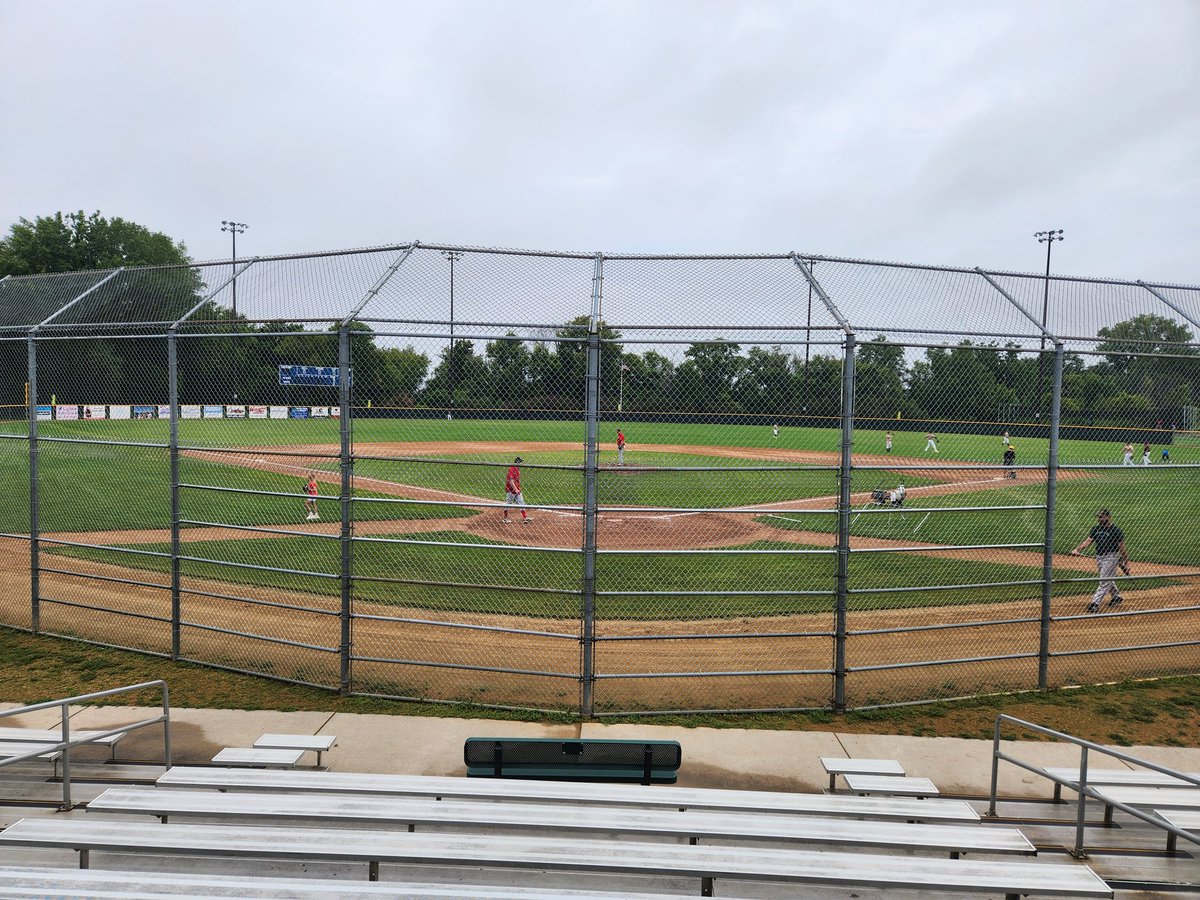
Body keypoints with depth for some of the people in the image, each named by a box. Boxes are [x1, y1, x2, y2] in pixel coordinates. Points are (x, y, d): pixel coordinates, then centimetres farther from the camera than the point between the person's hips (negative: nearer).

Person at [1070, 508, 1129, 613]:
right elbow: (1088, 541, -2)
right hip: (1099, 557, 7)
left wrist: (1126, 563, -8)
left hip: (1110, 558, -7)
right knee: (1108, 579, 22)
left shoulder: (1116, 531, -12)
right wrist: (1077, 549, -17)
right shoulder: (1096, 528, 6)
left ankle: (1095, 603, -14)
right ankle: (1117, 597, 42)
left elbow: (1122, 548, -10)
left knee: (1104, 581, -9)